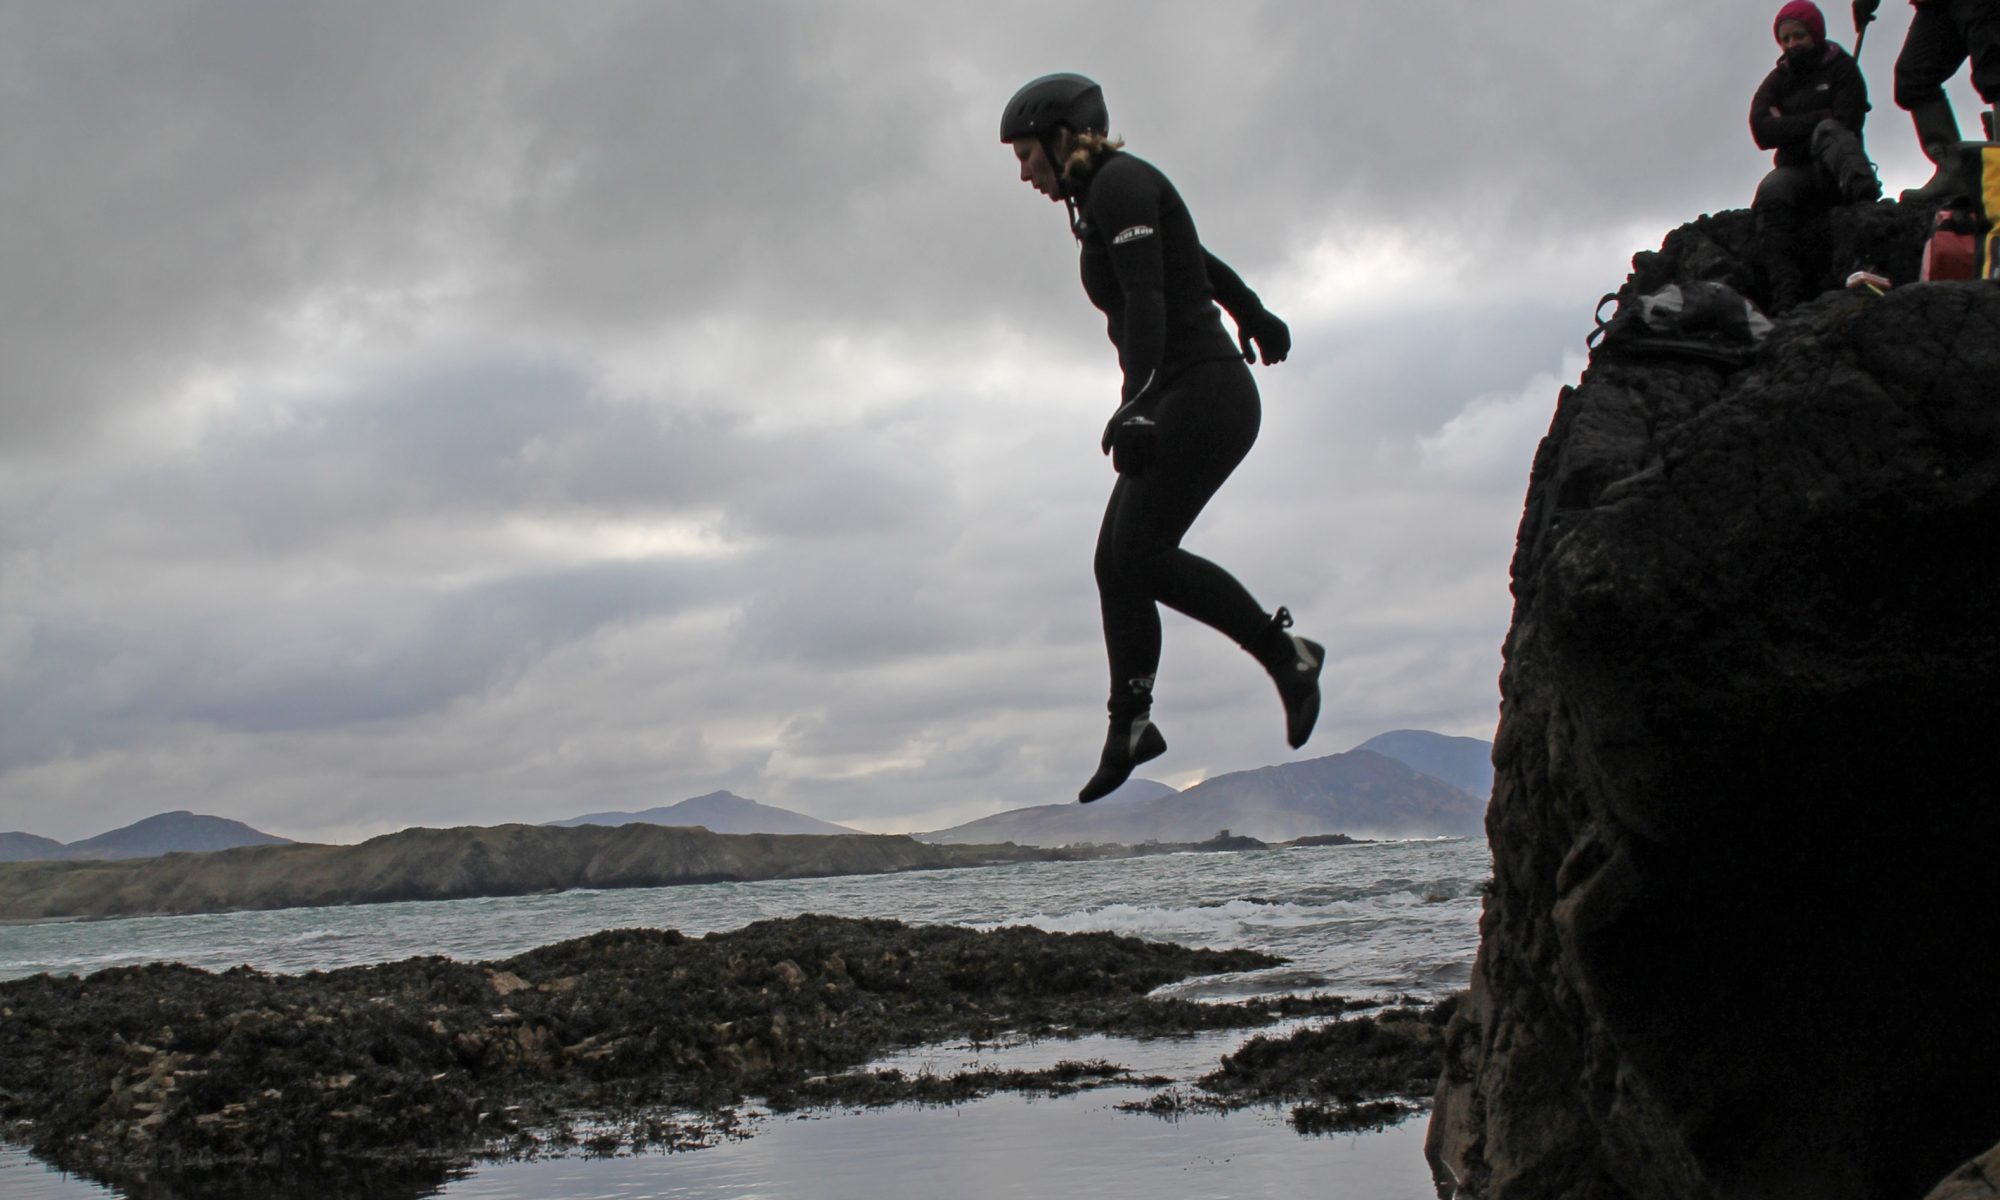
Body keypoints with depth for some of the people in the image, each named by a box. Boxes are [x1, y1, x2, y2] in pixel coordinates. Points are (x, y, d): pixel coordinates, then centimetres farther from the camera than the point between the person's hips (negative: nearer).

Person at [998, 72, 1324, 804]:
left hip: (1202, 390, -10)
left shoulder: (1120, 184, -9)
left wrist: (1138, 402, -35)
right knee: (1116, 561, 3)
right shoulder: (1107, 202, 20)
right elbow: (1200, 265, 37)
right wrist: (1250, 314, 53)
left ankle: (1285, 652, -11)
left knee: (1141, 555, -19)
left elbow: (1147, 299, -23)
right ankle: (1130, 722, 2)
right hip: (1182, 406, 10)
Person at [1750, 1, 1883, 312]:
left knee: (1827, 132, -32)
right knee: (1772, 192, -33)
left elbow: (1845, 123, -7)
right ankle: (1786, 294, -50)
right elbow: (1762, 131, -2)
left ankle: (1861, 189, -68)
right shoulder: (1776, 81, 17)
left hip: (1835, 172, -2)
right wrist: (1819, 117, -8)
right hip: (1795, 173, 2)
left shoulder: (1841, 68, 9)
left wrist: (1788, 126, -4)